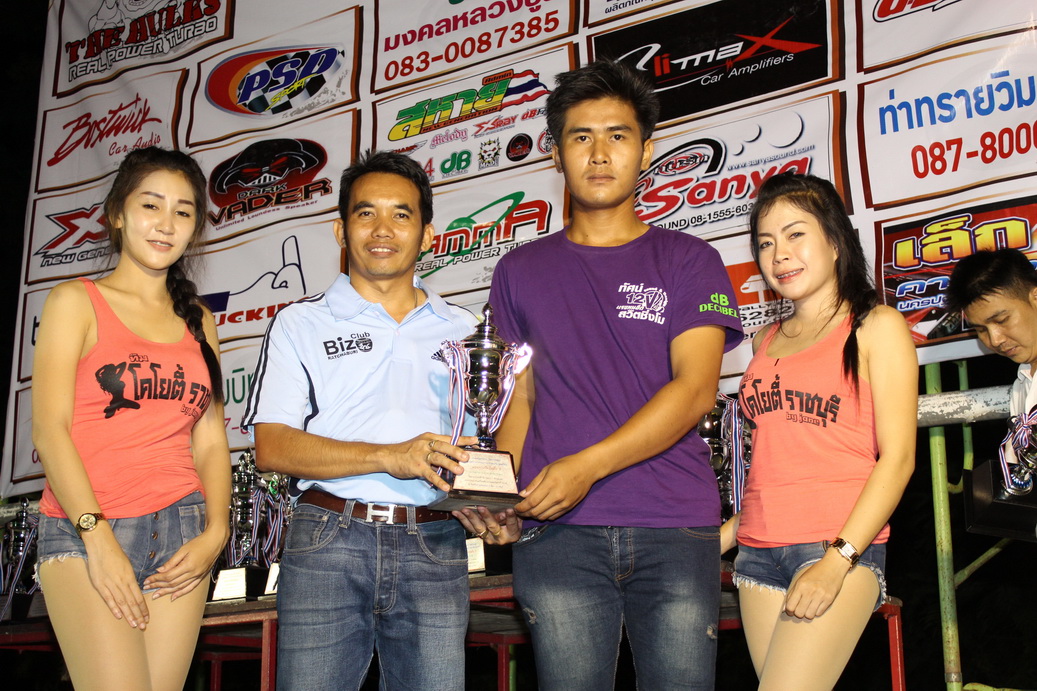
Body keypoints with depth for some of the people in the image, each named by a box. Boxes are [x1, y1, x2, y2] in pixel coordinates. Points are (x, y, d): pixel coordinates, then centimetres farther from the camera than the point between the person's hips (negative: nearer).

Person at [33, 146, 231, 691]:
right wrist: (98, 537, -15)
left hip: (181, 537, 4)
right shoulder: (75, 303, 4)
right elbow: (49, 428, -6)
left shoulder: (198, 322, 15)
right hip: (85, 533, -4)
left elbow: (210, 439, 11)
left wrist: (215, 531, -4)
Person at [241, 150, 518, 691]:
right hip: (328, 541, -1)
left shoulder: (461, 331, 18)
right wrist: (390, 456, -14)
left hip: (434, 548, 2)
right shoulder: (301, 324, 10)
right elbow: (271, 447, -2)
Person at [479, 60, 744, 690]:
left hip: (676, 527, -1)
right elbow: (520, 396, 15)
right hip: (558, 533, 1)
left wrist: (586, 465, -15)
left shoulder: (689, 261, 7)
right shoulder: (521, 271, 15)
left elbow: (695, 389, -4)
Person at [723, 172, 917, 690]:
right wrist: (730, 530, 11)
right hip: (759, 550, 5)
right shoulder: (767, 340, 18)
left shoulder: (876, 327, 2)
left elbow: (897, 457, -5)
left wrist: (838, 559, -14)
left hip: (842, 547, -5)